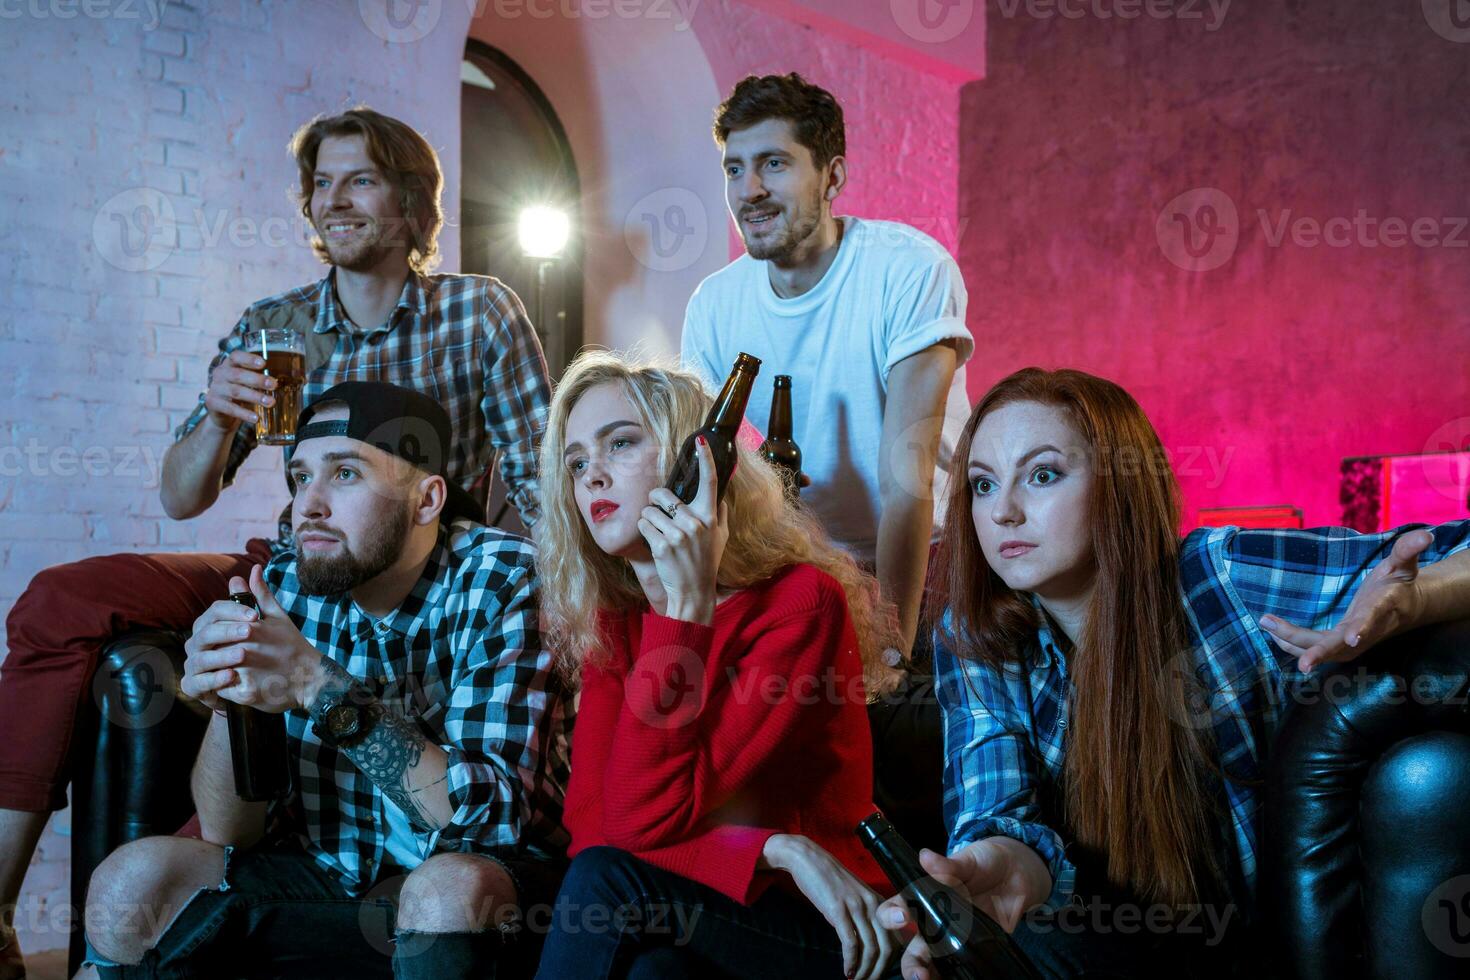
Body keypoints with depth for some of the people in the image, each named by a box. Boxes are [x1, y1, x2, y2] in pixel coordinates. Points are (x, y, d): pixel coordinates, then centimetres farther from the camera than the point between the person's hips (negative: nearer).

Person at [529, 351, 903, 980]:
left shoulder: (802, 602, -14)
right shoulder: (608, 622, 4)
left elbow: (643, 819, -21)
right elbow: (589, 822, -10)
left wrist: (688, 604, -25)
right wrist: (774, 849, -21)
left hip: (823, 927, -3)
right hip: (686, 925, 4)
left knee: (605, 880, -27)